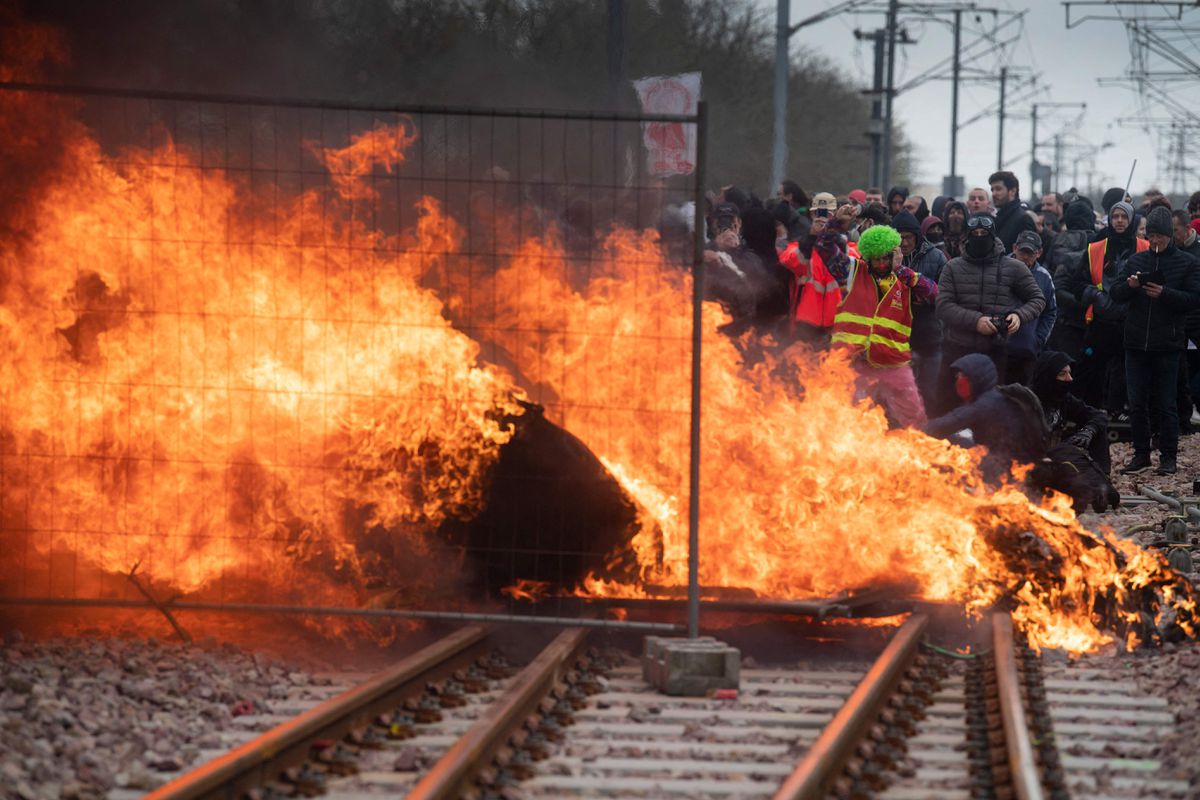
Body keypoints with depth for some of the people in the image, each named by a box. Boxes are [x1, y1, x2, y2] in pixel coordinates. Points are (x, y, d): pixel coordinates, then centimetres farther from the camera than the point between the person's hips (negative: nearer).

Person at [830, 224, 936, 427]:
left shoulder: (903, 282, 10)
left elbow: (932, 293, -4)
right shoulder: (855, 273, 6)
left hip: (894, 365, 1)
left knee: (914, 421, 5)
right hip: (854, 363, -1)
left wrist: (901, 270, -6)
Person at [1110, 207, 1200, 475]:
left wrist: (1164, 293, -18)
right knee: (1137, 402, 6)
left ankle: (1168, 456, 8)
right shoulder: (1136, 260, 10)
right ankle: (1141, 454, 15)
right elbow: (1116, 294, 9)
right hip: (1136, 343, 3)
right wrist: (1129, 285, -13)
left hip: (1167, 345, -3)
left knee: (1166, 403, 1)